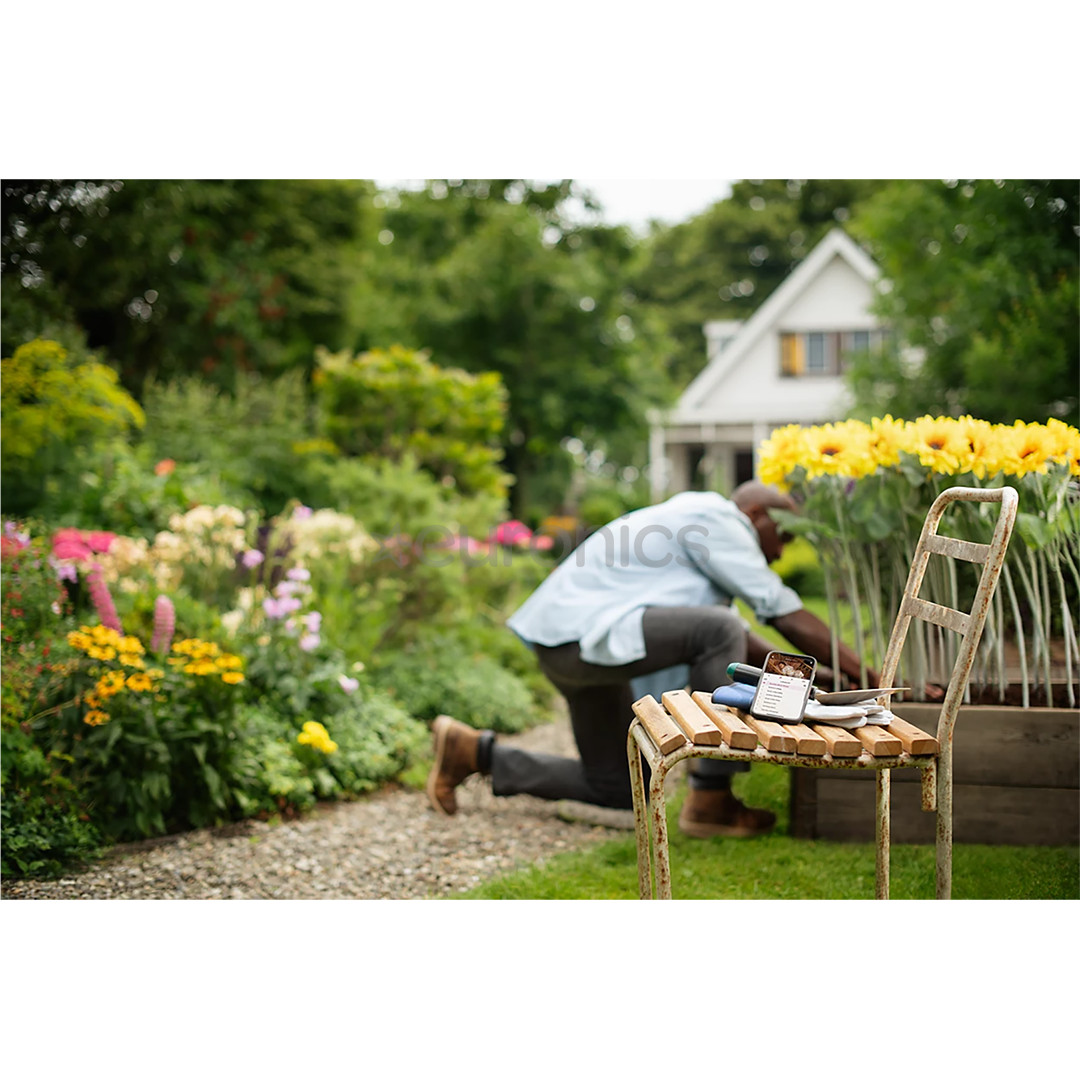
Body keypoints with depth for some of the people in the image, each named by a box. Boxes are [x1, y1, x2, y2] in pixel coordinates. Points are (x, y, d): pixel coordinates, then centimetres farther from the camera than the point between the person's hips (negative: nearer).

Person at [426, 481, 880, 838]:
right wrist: (863, 673, -8)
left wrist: (811, 675, 14)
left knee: (619, 790, 16)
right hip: (581, 632, -11)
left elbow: (741, 642, 22)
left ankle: (475, 752, 20)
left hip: (572, 644, 11)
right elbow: (783, 613, -13)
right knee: (719, 629, -21)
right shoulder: (715, 517, -9)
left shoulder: (697, 525, 22)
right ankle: (711, 800, -14)